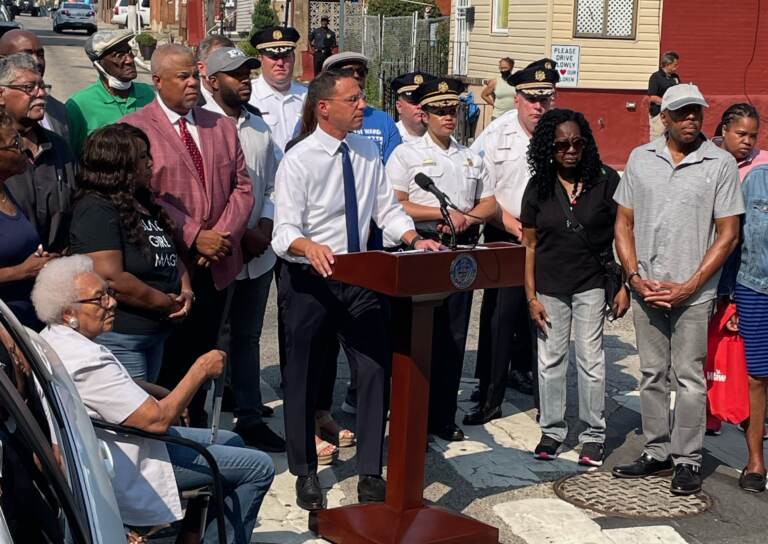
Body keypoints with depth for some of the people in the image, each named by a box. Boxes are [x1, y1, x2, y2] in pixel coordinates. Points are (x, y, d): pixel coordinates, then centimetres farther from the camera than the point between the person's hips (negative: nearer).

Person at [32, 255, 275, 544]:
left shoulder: (51, 338, 1)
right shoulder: (89, 362, -30)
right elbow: (158, 419, -28)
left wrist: (163, 394, 3)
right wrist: (201, 369, -17)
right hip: (129, 469, -10)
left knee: (231, 441, 22)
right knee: (259, 467, -7)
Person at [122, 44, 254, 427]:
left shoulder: (222, 126, 13)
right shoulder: (134, 128, -5)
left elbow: (241, 186, 9)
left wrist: (224, 234, -7)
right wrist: (194, 236, -17)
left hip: (216, 265, 5)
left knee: (203, 356, 13)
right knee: (168, 360, 1)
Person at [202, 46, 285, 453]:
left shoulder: (259, 127, 12)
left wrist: (264, 230, -2)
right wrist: (238, 236, -13)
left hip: (258, 252, 6)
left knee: (248, 337, 14)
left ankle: (250, 418, 23)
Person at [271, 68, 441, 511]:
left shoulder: (368, 151, 3)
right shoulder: (299, 160, -14)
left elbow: (387, 209, 6)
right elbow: (285, 230, -19)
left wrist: (415, 240, -11)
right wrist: (310, 247, -40)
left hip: (360, 277, 5)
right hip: (309, 279, -4)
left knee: (378, 370, 2)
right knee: (303, 379, 8)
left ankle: (371, 473, 16)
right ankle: (306, 473, 27)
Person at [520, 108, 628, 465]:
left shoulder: (605, 180, -5)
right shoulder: (539, 187, 1)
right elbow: (529, 245, 4)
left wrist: (625, 285, -6)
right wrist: (531, 296, 0)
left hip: (591, 284, -2)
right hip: (549, 287, 2)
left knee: (591, 360, 1)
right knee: (550, 359, 9)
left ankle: (593, 436, 14)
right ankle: (551, 431, 23)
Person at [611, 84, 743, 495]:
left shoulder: (721, 164, -3)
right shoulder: (640, 159, 5)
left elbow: (728, 233, -5)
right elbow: (624, 222, 8)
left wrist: (688, 287, -11)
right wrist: (635, 278, -4)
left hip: (693, 293, -3)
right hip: (646, 289, 3)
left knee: (689, 378, 3)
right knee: (653, 375, 12)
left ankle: (687, 460, 15)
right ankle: (657, 452, 24)